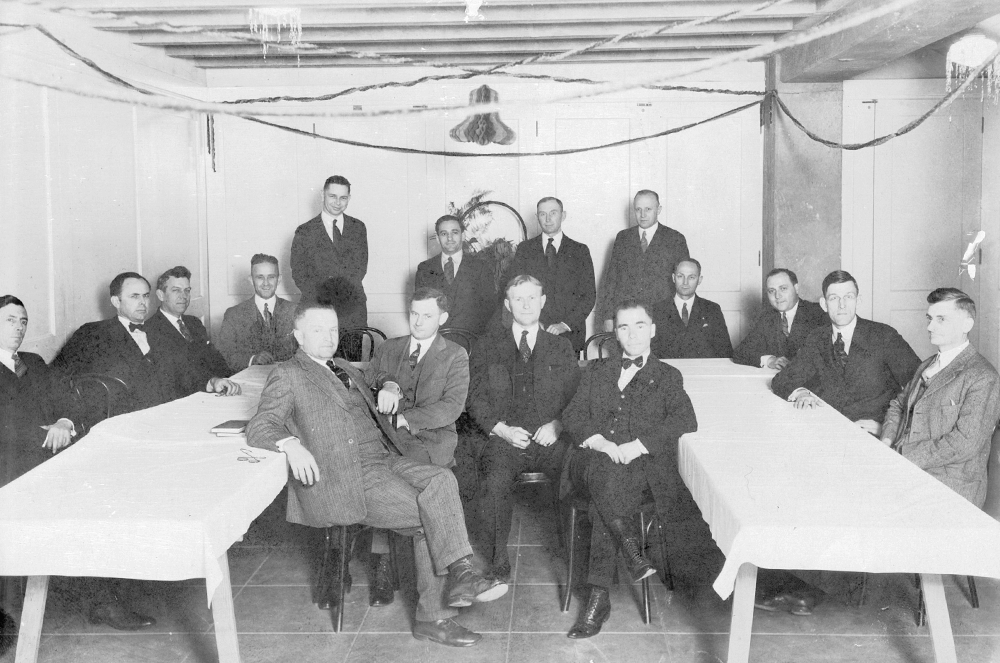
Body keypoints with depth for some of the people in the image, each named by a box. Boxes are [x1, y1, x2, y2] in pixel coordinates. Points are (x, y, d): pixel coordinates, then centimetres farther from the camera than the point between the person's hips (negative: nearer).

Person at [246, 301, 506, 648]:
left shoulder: (348, 370, 26)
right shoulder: (287, 376, 3)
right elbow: (258, 427, -9)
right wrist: (290, 443, -28)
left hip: (385, 459, 7)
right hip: (346, 478, -7)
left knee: (440, 479, -19)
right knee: (432, 518, -22)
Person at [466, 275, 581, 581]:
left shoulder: (562, 347, 20)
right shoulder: (487, 346, 16)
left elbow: (576, 397, 12)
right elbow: (476, 399, 8)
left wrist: (557, 424, -8)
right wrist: (501, 429, -9)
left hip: (550, 438, 1)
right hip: (503, 438, -1)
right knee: (496, 482, -32)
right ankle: (498, 564, -16)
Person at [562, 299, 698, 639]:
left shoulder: (667, 376, 17)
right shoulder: (597, 371, 26)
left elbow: (686, 421, -2)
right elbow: (573, 415, 12)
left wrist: (634, 447, -15)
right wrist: (603, 445, -9)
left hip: (644, 465, -2)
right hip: (594, 461, 2)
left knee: (612, 482, -35)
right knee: (606, 478, -35)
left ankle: (599, 596, -34)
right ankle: (633, 555, -33)